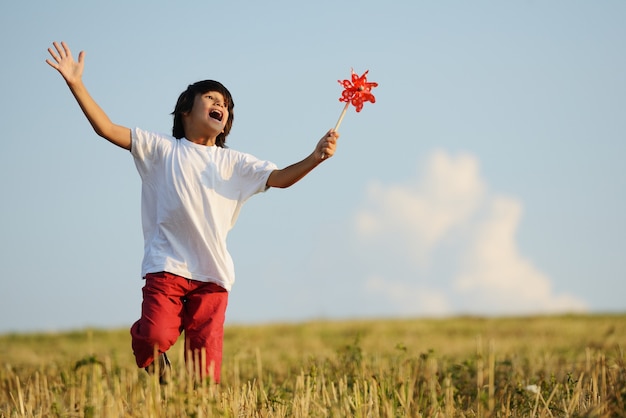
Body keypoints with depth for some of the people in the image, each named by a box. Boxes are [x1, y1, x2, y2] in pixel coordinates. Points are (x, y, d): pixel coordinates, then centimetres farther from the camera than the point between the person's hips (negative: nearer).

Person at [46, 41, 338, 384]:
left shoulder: (234, 164, 18)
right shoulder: (163, 149, 10)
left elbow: (280, 178, 5)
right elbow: (107, 129, 2)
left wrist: (315, 158, -14)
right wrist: (76, 84, -9)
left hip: (213, 276, 2)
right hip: (167, 267, -2)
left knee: (205, 369, -5)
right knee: (154, 338, -22)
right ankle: (161, 386, 9)